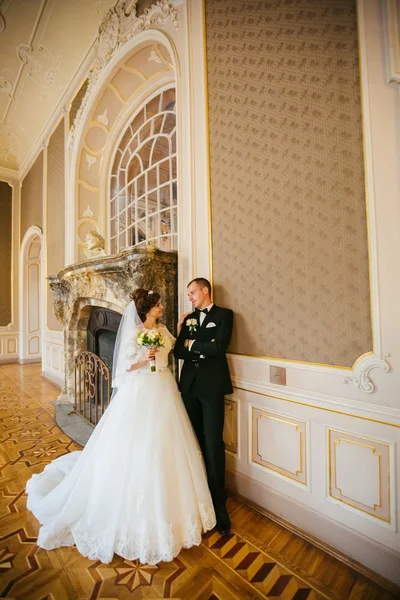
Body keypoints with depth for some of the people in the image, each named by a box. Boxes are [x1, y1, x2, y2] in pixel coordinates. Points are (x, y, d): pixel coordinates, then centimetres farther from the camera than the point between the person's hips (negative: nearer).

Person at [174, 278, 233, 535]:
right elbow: (178, 351, 4)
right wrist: (203, 347, -11)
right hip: (190, 385, 5)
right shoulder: (189, 317, 11)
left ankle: (219, 502, 19)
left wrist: (192, 344, -7)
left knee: (213, 444, 0)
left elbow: (219, 347, -18)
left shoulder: (224, 315, -3)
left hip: (212, 386, -5)